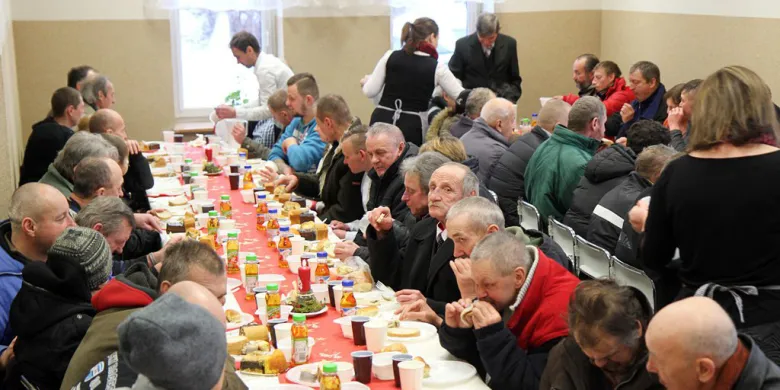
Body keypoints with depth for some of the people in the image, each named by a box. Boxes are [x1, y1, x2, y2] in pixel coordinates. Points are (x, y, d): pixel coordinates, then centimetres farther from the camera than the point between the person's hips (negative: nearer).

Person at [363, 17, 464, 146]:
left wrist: (366, 80, 24)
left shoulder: (390, 56, 1)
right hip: (412, 127, -2)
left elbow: (370, 92, 3)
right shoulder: (437, 68, -4)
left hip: (382, 121, 2)